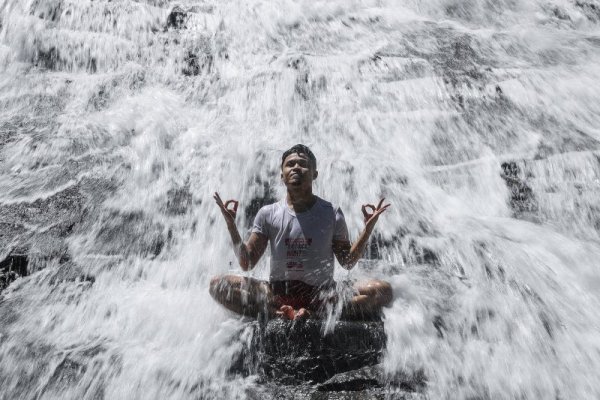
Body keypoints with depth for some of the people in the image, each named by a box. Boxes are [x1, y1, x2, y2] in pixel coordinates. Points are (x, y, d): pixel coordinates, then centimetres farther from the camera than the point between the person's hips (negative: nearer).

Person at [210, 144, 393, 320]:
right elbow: (247, 264, 2)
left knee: (382, 289, -22)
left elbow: (347, 262, 4)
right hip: (276, 294, 1)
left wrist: (367, 229, -8)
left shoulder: (331, 214, 2)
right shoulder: (268, 214, 3)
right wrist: (231, 225, -10)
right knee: (217, 284, -18)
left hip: (321, 295, 0)